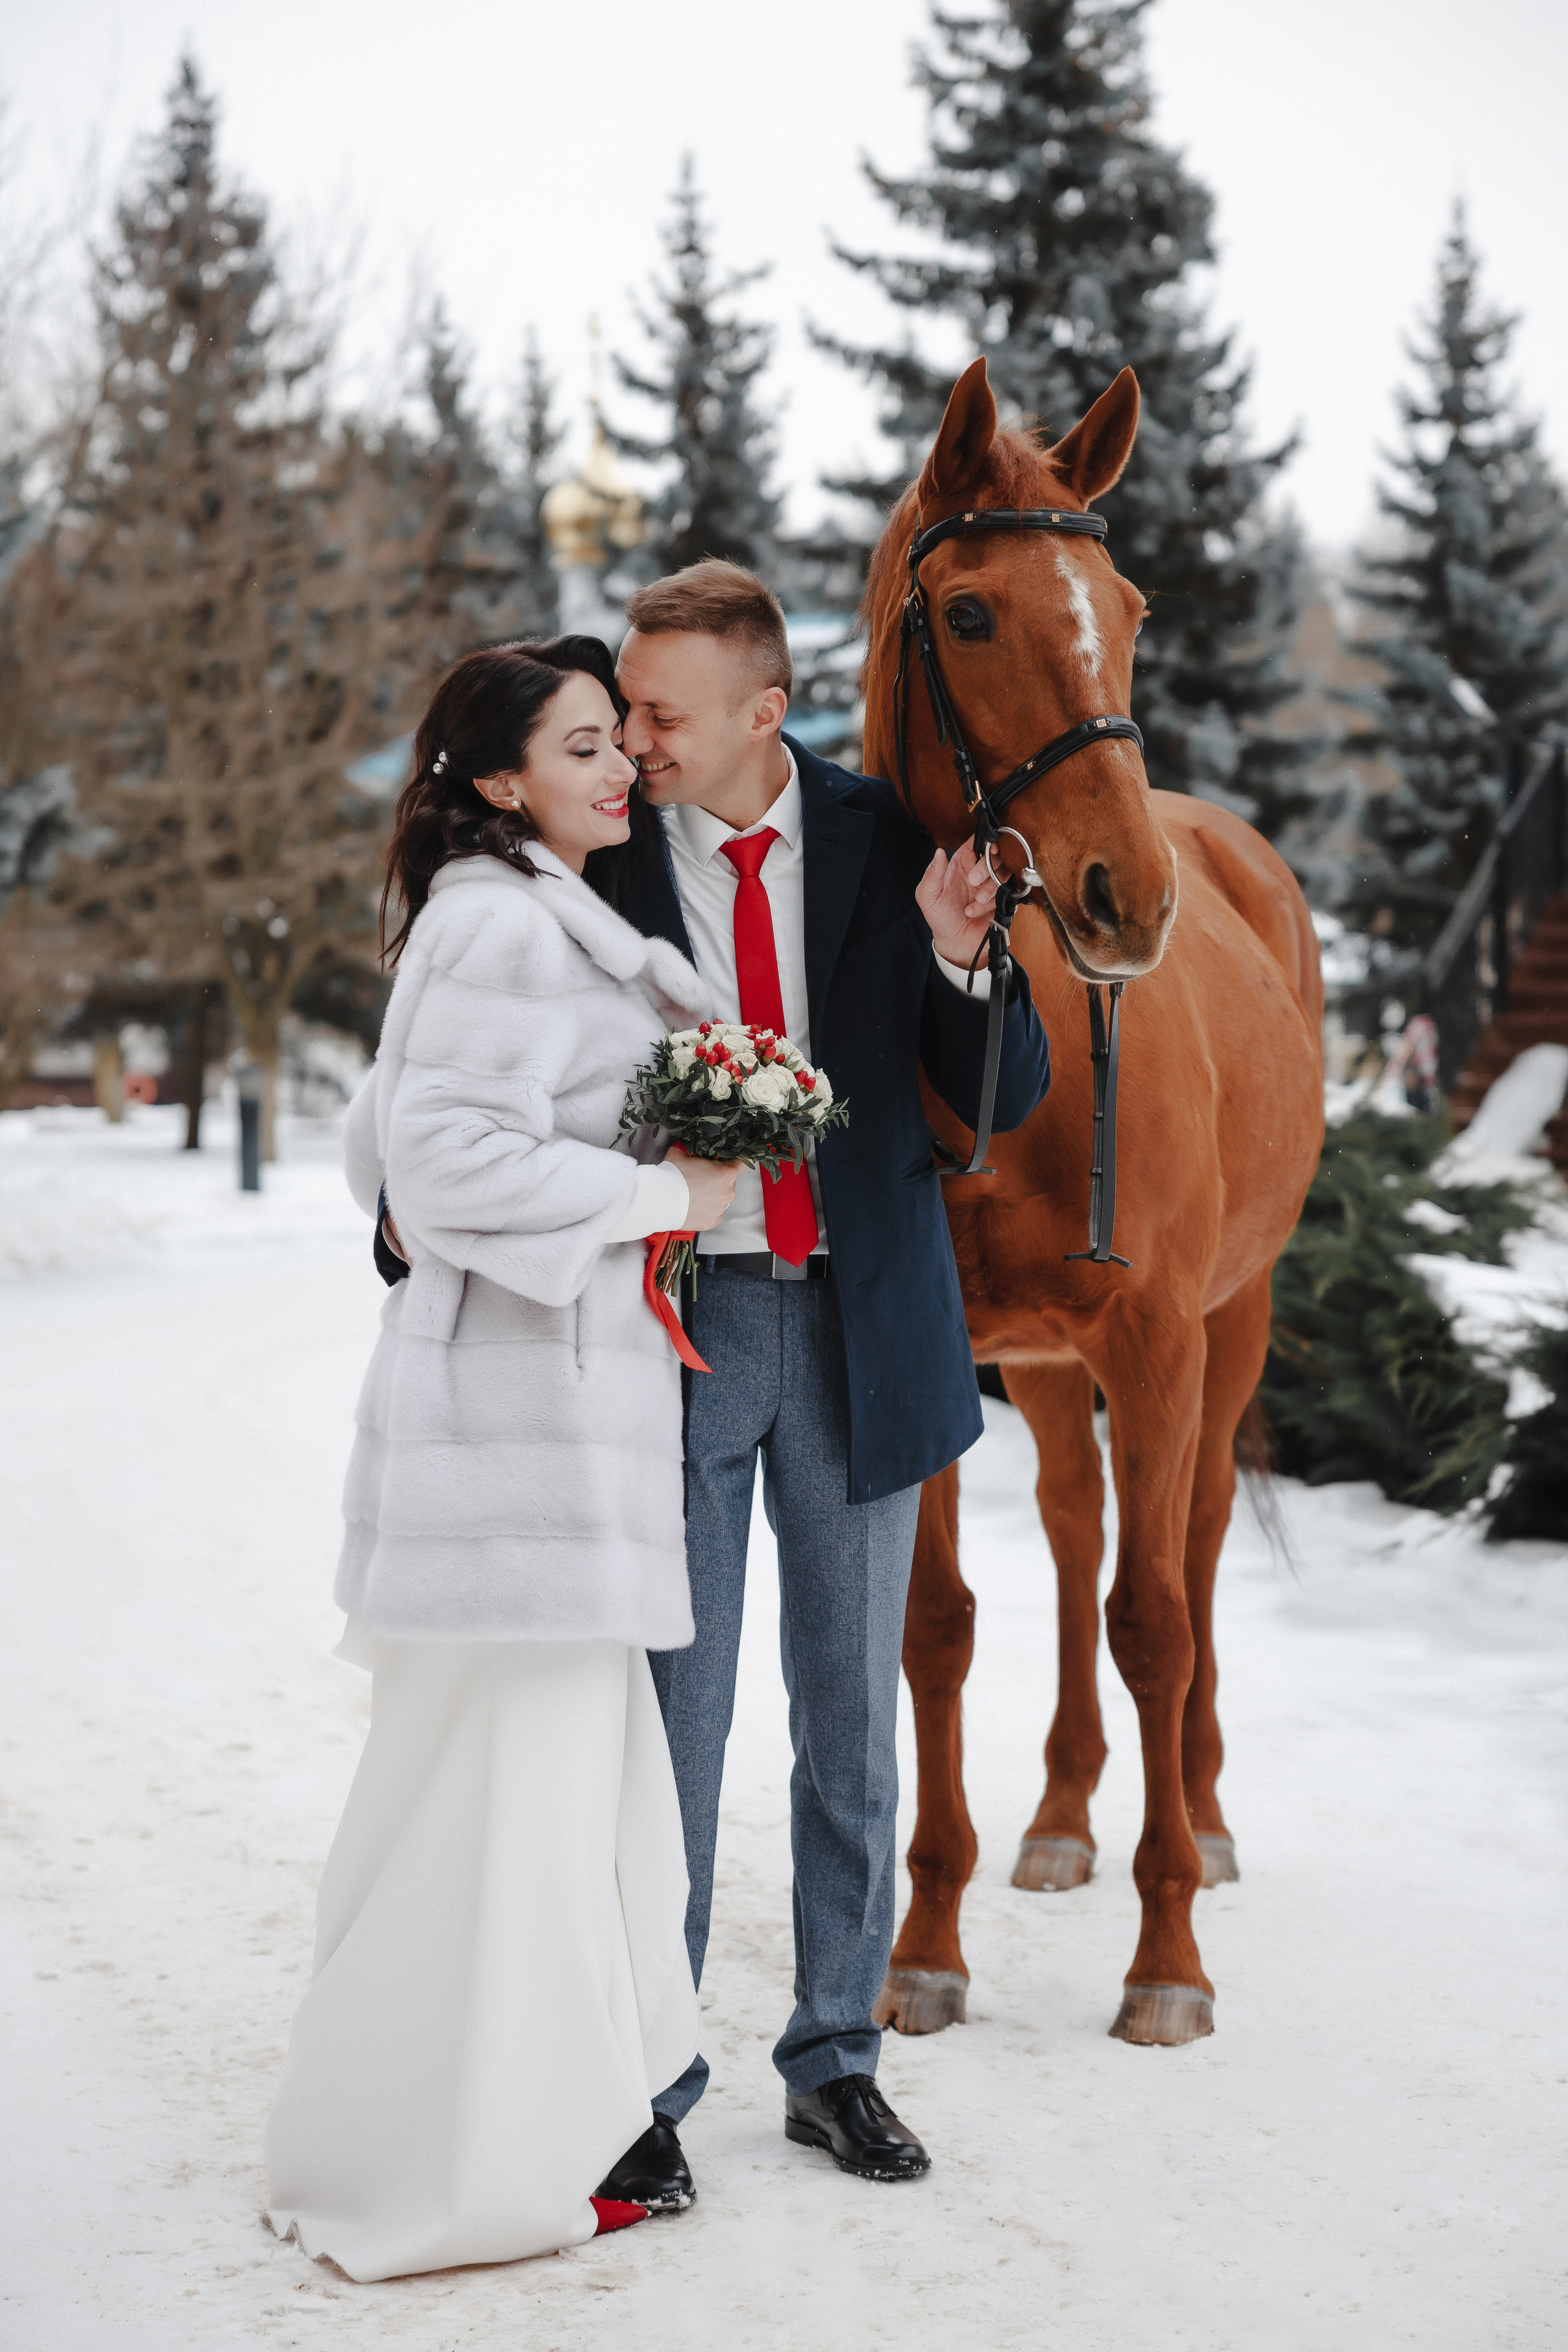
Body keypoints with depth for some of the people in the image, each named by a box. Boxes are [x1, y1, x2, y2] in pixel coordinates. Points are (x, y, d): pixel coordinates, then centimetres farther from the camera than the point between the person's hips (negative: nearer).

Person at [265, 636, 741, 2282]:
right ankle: (481, 2164, 7)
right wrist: (657, 1193, -15)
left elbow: (382, 1147, 23)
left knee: (563, 1762, 17)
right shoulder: (507, 926, -13)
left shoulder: (528, 920, 19)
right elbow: (445, 1156, -23)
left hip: (566, 1382, 11)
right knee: (521, 1763, -4)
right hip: (528, 1395, -11)